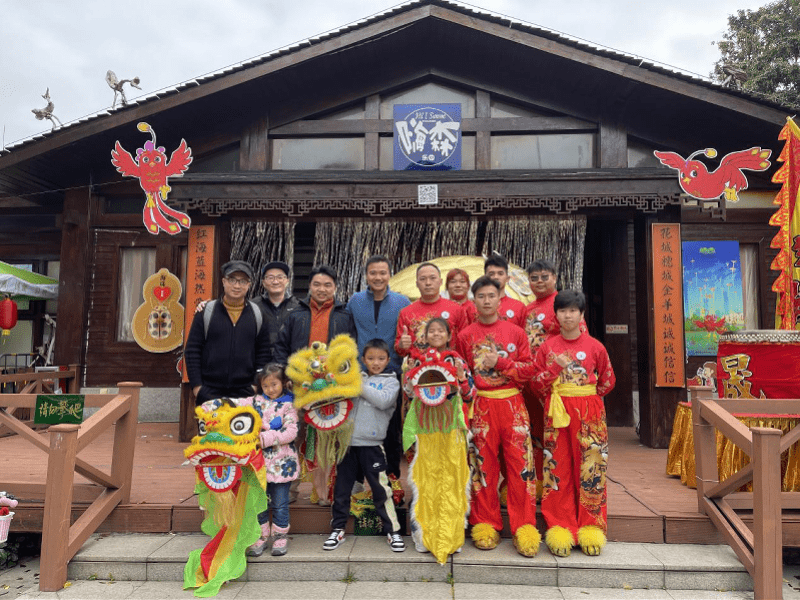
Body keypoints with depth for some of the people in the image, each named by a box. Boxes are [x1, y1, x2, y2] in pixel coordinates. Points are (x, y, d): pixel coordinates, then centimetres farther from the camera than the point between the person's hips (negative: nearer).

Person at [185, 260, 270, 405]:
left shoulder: (258, 314, 5)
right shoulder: (206, 311, 1)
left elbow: (263, 353, 8)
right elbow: (192, 350, 2)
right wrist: (196, 385, -3)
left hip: (244, 392, 1)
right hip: (208, 392, -1)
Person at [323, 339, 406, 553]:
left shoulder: (391, 381, 4)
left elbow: (383, 400, -14)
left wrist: (360, 386, -14)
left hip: (371, 443, -3)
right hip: (348, 440, 3)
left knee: (380, 488, 1)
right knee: (341, 487, 11)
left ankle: (392, 530, 16)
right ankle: (338, 529, 27)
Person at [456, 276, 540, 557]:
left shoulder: (516, 332, 8)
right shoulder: (465, 336, 8)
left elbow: (529, 370, 3)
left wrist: (501, 362, -10)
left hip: (511, 403, 0)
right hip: (480, 405, 0)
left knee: (520, 462, -3)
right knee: (483, 465, 4)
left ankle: (524, 526, 8)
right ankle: (486, 525, 16)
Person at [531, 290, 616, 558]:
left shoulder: (595, 346, 3)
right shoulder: (547, 347, 6)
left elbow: (607, 380, 12)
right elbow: (537, 382, 4)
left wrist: (585, 397, 6)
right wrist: (556, 367, -11)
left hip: (589, 411, 0)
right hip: (556, 412, 1)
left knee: (590, 467, 1)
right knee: (557, 468, 1)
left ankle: (590, 526, 14)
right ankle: (560, 527, 10)